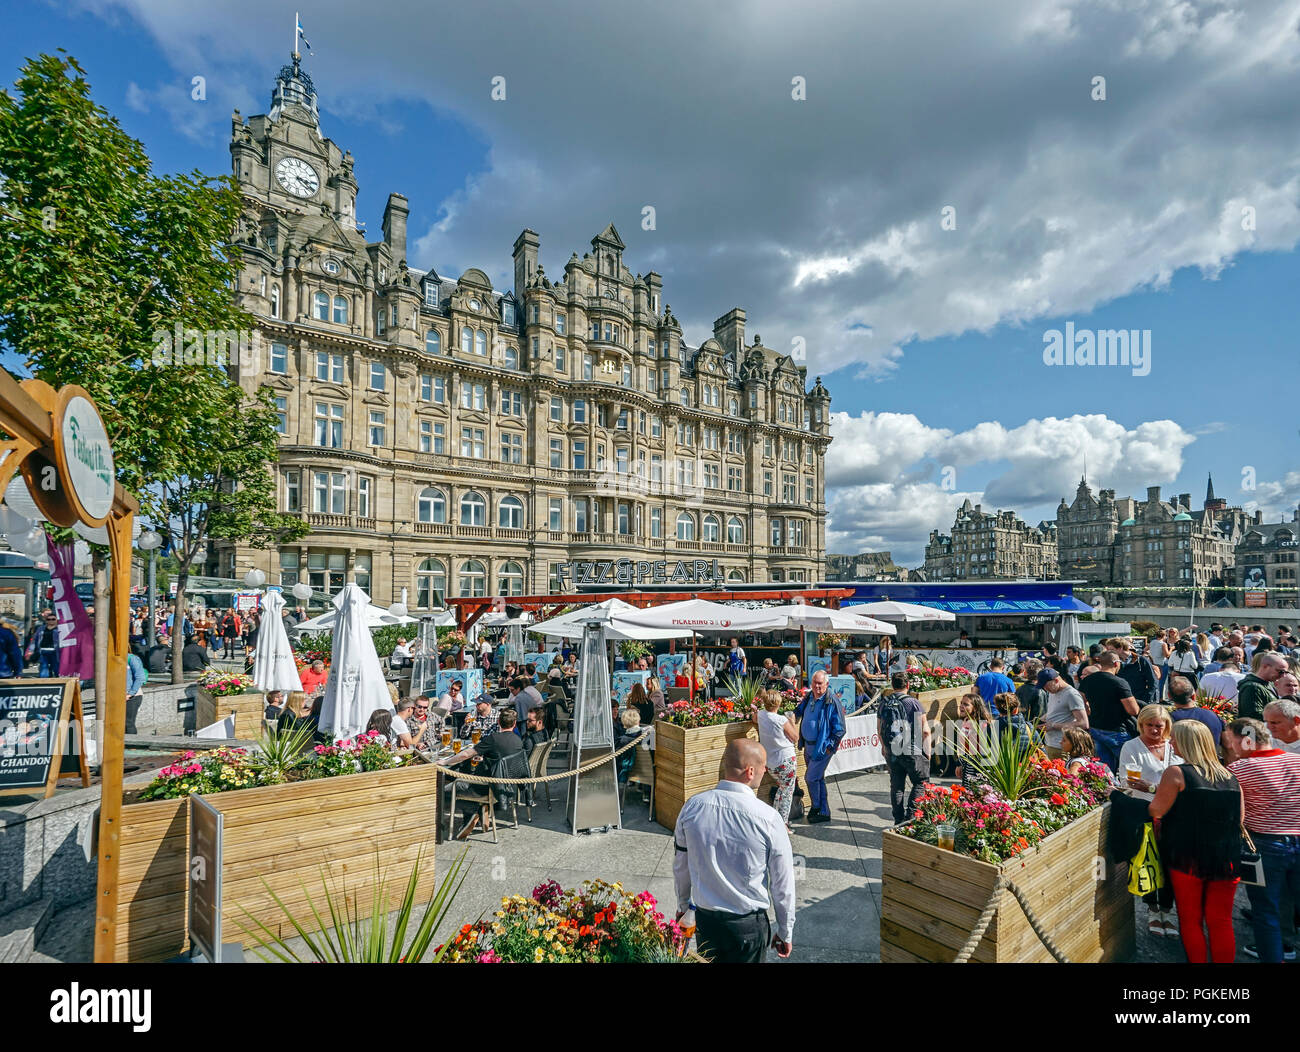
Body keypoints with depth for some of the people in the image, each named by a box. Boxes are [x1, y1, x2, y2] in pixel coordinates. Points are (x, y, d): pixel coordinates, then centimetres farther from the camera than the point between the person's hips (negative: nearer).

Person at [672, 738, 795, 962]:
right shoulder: (768, 818, -21)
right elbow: (783, 884, -9)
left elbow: (680, 866, 3)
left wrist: (683, 905, 20)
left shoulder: (692, 807, -11)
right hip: (749, 925, -3)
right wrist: (786, 933, 6)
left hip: (704, 919, 3)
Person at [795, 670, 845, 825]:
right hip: (808, 745, 7)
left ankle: (816, 807, 18)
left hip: (821, 747, -7)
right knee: (818, 779, 15)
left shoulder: (832, 702, -15)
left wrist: (830, 746, -13)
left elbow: (839, 729, -12)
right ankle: (824, 812, 26)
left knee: (811, 778, -3)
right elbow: (798, 712, 25)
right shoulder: (808, 697, 5)